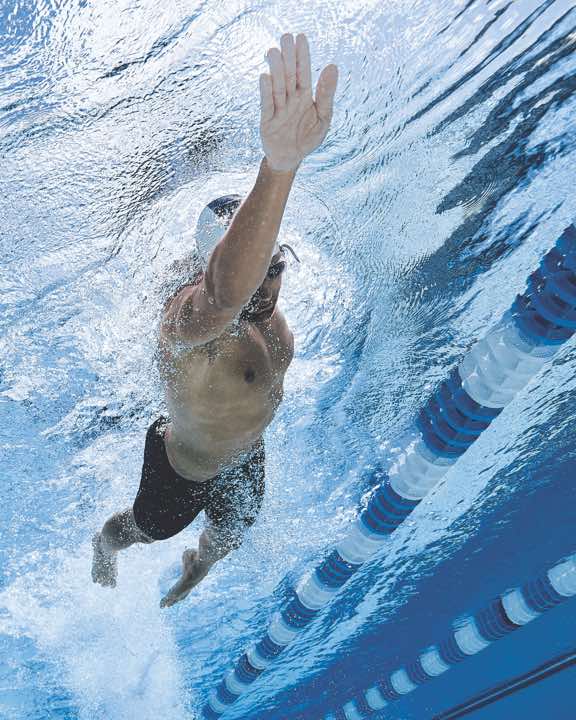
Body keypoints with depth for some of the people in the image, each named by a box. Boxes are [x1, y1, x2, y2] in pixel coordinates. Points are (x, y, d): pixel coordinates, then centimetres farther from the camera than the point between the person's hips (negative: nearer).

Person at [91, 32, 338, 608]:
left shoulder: (269, 311, -19)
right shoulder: (192, 314, -45)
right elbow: (227, 291, -72)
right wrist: (279, 165, -87)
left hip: (245, 458, 6)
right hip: (182, 471, -5)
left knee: (229, 539, 33)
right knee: (146, 530, 28)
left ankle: (192, 571, 70)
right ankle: (104, 544, 67)